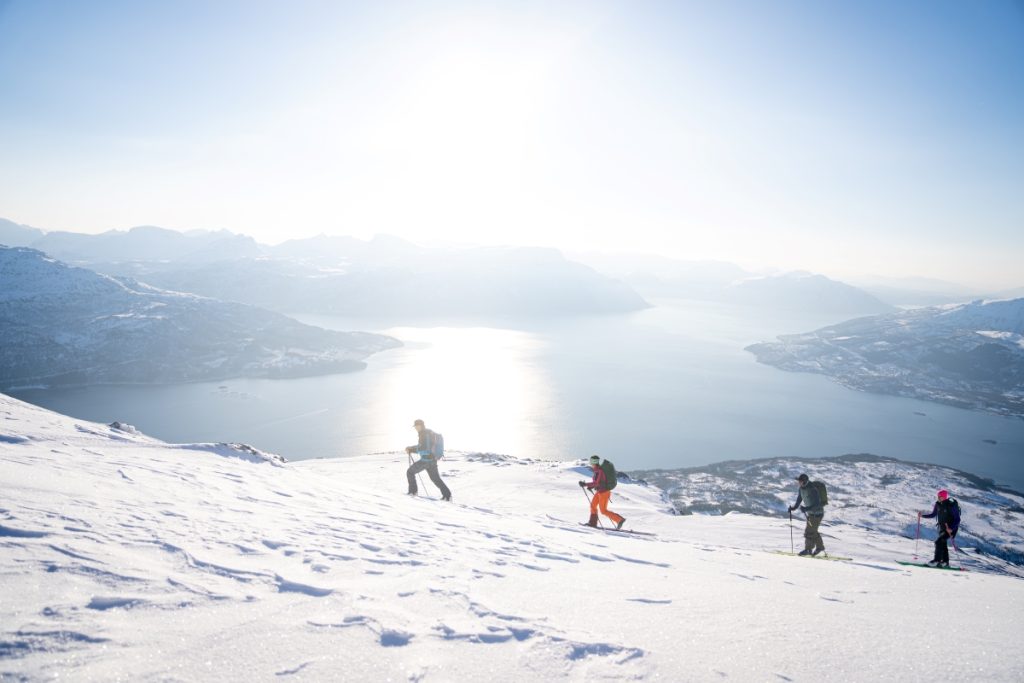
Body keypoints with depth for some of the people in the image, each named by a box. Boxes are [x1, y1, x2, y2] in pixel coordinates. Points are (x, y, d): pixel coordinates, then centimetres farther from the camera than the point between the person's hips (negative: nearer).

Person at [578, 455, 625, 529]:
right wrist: (591, 486, 7)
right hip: (599, 491, 10)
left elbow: (597, 483, -31)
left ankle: (620, 519, 3)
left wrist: (585, 484, -29)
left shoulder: (599, 471, -25)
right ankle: (593, 522, 31)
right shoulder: (597, 470, 4)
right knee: (593, 505, 19)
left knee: (603, 511, 0)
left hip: (604, 492, -10)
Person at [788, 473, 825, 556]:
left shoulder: (812, 490, -28)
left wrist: (806, 509, -38)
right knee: (813, 531, 19)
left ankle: (808, 549, 1)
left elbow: (817, 505, -30)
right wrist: (794, 507, -4)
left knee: (809, 531, -8)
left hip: (817, 513, -9)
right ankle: (820, 546, 35)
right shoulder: (802, 488, -2)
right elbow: (799, 499, 10)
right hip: (810, 513, 9)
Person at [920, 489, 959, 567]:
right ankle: (945, 562, 25)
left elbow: (957, 519, -21)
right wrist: (922, 515, -3)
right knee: (942, 544, 13)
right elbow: (933, 515, 10)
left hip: (951, 528, -8)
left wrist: (951, 528, -32)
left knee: (938, 542, -18)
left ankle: (937, 560, -12)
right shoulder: (938, 504, -2)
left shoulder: (951, 505, -23)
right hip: (942, 527, 8)